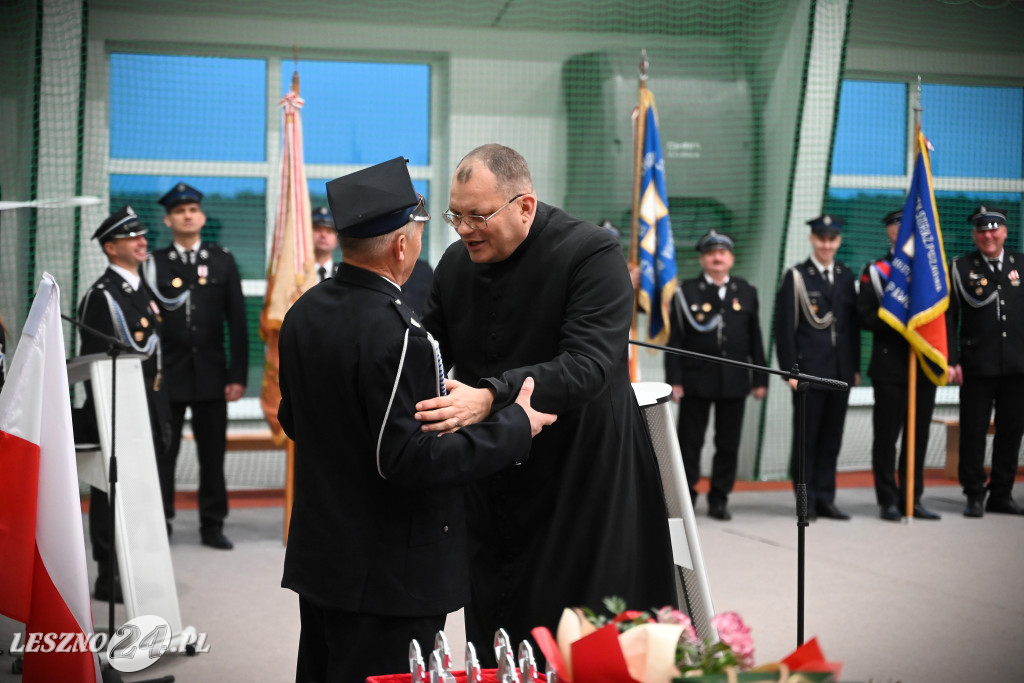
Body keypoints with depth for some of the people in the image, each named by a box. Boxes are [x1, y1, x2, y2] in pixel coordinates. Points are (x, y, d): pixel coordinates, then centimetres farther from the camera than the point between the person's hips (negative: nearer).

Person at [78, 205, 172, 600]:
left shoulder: (145, 292, 15)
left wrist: (162, 412, 17)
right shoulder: (100, 296, -11)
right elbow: (93, 362, -14)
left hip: (150, 410, 8)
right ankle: (109, 578, 7)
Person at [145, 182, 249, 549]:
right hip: (167, 376, -1)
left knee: (213, 454, 5)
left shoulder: (223, 261, 8)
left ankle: (212, 525, 14)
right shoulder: (155, 263, 4)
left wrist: (238, 374, -1)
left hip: (211, 374, 1)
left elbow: (237, 322, 5)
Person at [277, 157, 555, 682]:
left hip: (316, 554, 9)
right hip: (389, 575, -9)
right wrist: (515, 427, -16)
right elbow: (408, 460, -25)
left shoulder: (304, 313, 4)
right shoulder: (394, 333, -23)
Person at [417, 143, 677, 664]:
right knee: (494, 645, 12)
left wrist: (492, 397, -42)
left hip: (583, 480, -6)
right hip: (492, 481, 6)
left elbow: (589, 364, -30)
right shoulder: (456, 263, 4)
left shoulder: (592, 255, -17)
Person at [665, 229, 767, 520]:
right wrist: (674, 380, -8)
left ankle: (719, 499, 15)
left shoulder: (746, 292, 11)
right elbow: (675, 339, -1)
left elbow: (755, 339, 11)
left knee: (728, 444, 6)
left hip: (734, 380, 3)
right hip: (696, 379, -2)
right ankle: (685, 498, 10)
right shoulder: (687, 292, 2)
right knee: (690, 443, 1)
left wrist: (760, 379, 6)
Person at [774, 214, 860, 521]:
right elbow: (785, 327, -5)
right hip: (809, 371, -4)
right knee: (806, 438, 1)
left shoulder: (846, 276, 13)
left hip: (840, 372, 4)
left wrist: (855, 367, 10)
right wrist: (790, 370, -11)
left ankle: (825, 498, 15)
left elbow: (853, 324, 15)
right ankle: (807, 501, 8)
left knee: (831, 439, 8)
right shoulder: (796, 277, -2)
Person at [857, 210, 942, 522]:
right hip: (890, 366, -4)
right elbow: (865, 317, -5)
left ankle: (912, 499, 14)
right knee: (886, 437, 0)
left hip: (924, 366, 4)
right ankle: (889, 501, 7)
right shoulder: (875, 271, 3)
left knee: (918, 436, 7)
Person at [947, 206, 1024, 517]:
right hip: (977, 365, -2)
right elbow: (950, 317, 0)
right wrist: (951, 360, -7)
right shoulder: (961, 268, 3)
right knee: (973, 432, 1)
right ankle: (975, 496, 11)